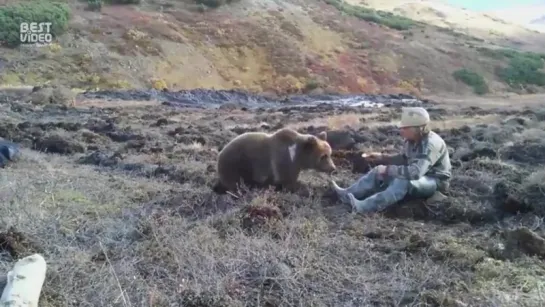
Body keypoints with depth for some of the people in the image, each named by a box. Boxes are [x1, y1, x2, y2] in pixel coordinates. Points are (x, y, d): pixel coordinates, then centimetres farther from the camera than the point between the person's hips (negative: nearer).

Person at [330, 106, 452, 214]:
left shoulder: (431, 144, -31)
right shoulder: (410, 140, -6)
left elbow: (415, 172, -41)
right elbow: (404, 159, 12)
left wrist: (388, 169, -33)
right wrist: (382, 157, -2)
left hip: (436, 182, -9)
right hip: (420, 174, 9)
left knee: (403, 182, -38)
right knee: (378, 172, -1)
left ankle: (363, 207, -43)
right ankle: (348, 194, -3)